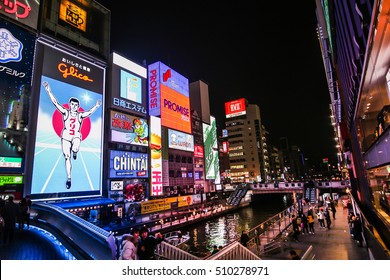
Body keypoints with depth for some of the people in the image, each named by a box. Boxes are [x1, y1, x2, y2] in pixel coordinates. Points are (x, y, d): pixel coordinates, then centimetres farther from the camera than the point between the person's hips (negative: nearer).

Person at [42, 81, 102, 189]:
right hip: (66, 136, 1)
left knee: (75, 149, -34)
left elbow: (89, 112, -3)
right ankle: (69, 178, 10)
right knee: (67, 157, 0)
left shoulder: (80, 115, 5)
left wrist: (96, 106, -14)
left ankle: (74, 152, 7)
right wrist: (49, 91, -10)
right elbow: (55, 103, -3)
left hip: (76, 136, -1)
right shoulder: (65, 112, 3)